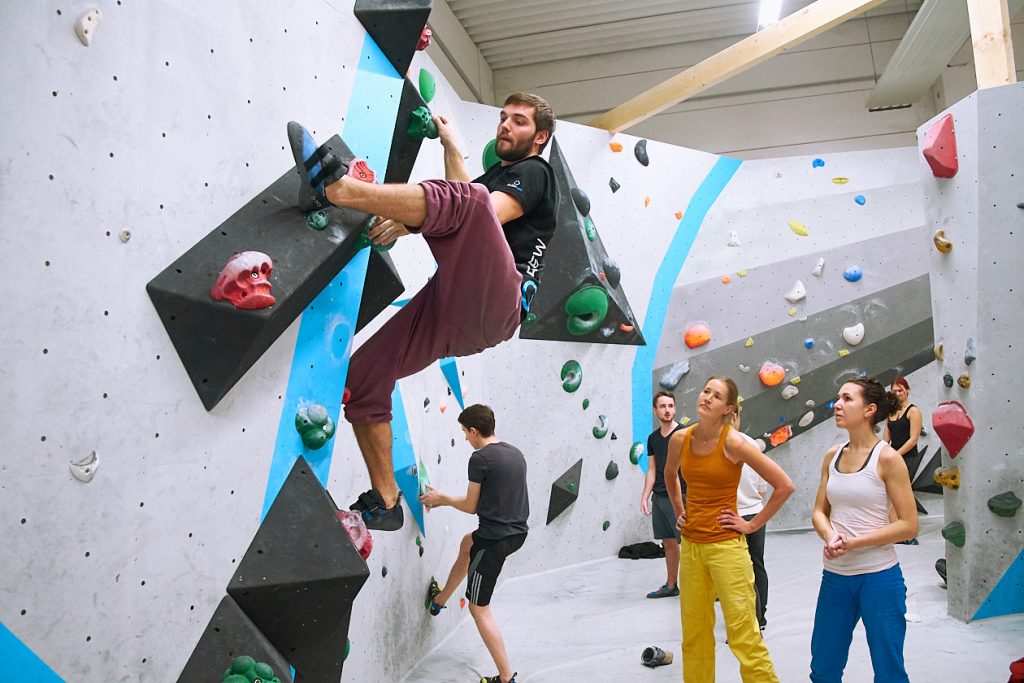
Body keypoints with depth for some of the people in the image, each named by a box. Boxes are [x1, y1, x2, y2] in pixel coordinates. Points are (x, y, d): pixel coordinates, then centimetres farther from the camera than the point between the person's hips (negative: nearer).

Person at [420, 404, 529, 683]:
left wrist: (442, 499, 12)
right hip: (518, 532, 9)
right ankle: (439, 600, 51)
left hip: (495, 538, -8)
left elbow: (471, 506, -5)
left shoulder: (480, 458, -14)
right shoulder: (516, 453, 8)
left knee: (479, 607, 8)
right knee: (468, 543, 35)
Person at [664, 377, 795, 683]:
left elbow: (784, 486, -13)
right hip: (691, 545, 5)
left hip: (726, 546, -5)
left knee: (743, 636, -3)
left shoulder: (734, 443, -16)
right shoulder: (680, 439, 0)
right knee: (694, 633, 15)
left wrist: (752, 524, -9)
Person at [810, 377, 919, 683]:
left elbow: (909, 525, -13)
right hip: (834, 576, 5)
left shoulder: (887, 458, -11)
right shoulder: (832, 456, 4)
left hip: (879, 577, -5)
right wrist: (831, 536, -13)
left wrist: (852, 543, -19)